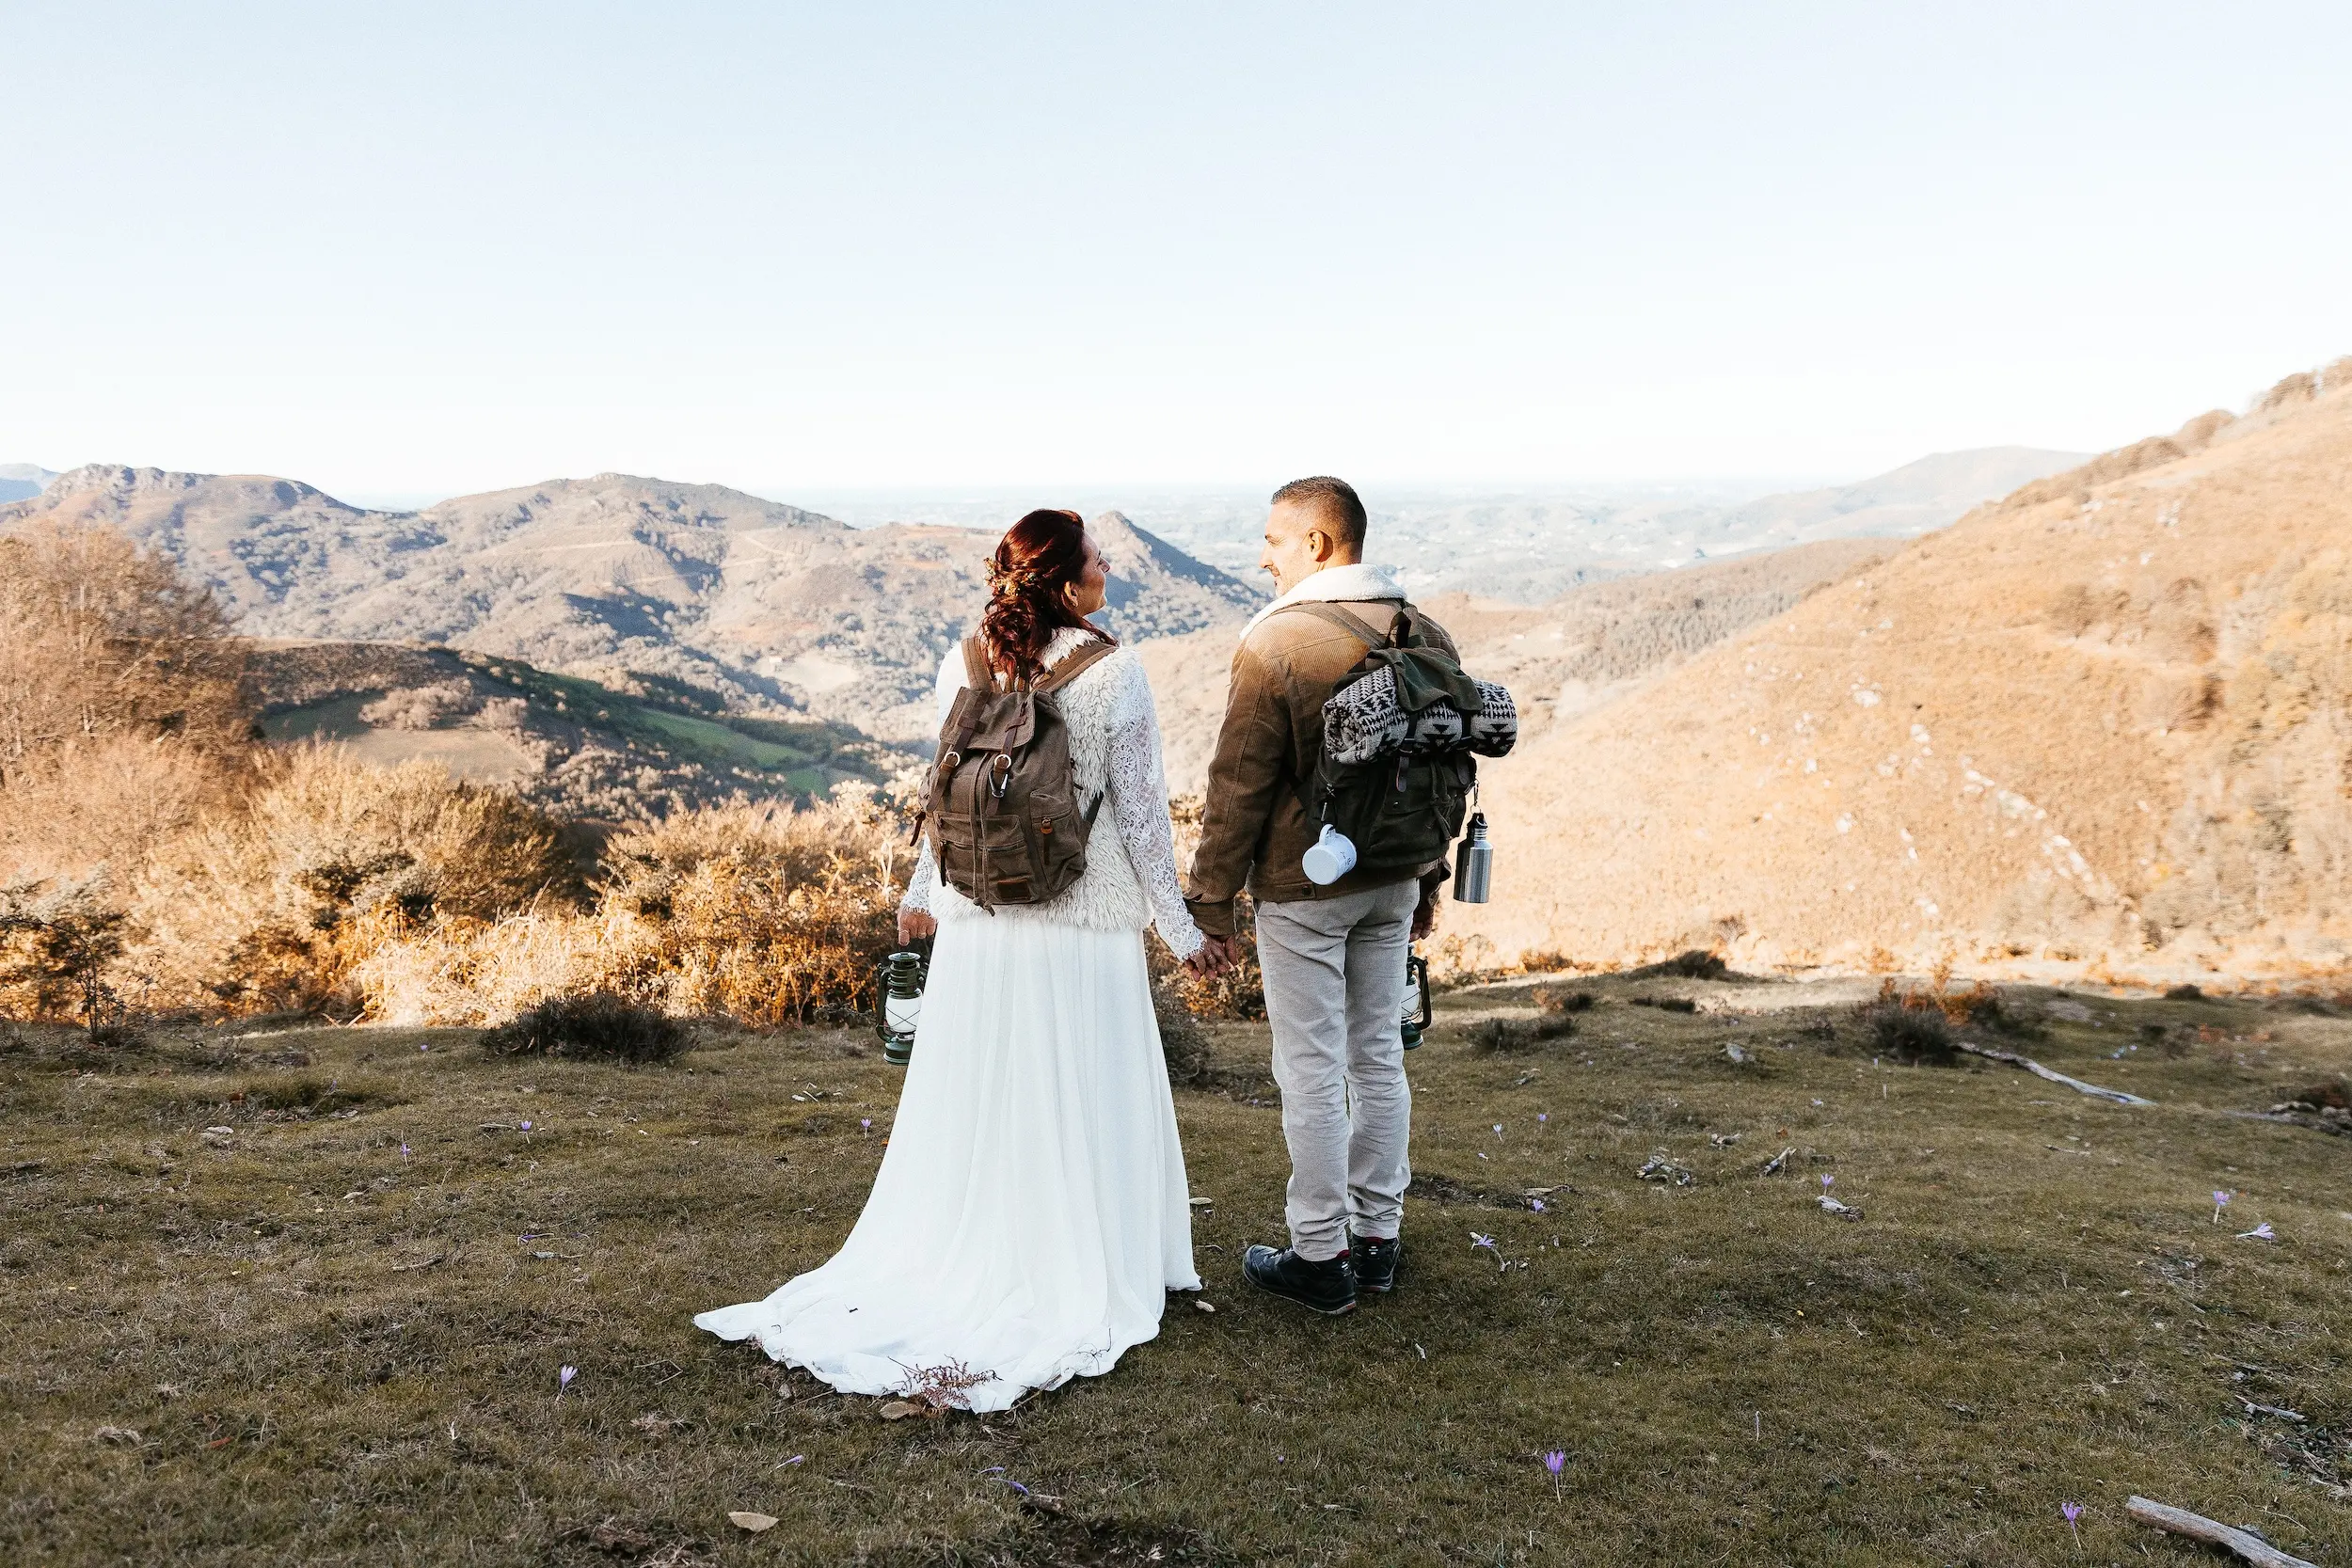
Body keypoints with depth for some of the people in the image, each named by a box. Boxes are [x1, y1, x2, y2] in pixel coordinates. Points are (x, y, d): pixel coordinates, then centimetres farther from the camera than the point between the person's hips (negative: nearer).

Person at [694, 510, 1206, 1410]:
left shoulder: (963, 667, -1)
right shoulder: (1115, 673, -12)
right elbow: (1140, 807, -10)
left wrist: (922, 894, 20)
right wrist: (1179, 926, -1)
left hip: (979, 922, 4)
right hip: (1087, 924, -3)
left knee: (972, 1099, 14)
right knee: (1082, 1104, 8)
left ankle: (957, 1272, 26)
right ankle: (1080, 1284, 19)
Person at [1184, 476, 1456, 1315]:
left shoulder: (1276, 642, -17)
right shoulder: (1426, 635, 4)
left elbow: (1238, 787, -16)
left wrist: (1211, 903, -9)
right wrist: (1426, 875, 21)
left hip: (1302, 889, -6)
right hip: (1391, 883, 7)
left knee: (1312, 1071, 2)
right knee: (1379, 1056, 16)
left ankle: (1321, 1258, 12)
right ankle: (1378, 1237, 26)